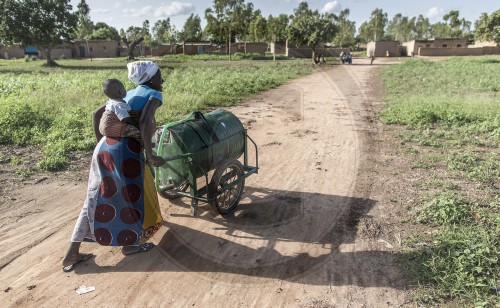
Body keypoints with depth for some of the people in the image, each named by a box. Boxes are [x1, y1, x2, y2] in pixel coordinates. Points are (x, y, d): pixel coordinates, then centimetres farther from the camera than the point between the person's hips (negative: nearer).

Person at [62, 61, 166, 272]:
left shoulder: (126, 94, 22)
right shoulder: (154, 95, 1)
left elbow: (97, 114, 21)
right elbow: (144, 124, -17)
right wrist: (150, 156, -14)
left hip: (105, 147, 8)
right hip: (127, 150, -7)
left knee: (96, 198, 14)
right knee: (133, 194, 13)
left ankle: (72, 253, 19)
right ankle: (130, 244, 29)